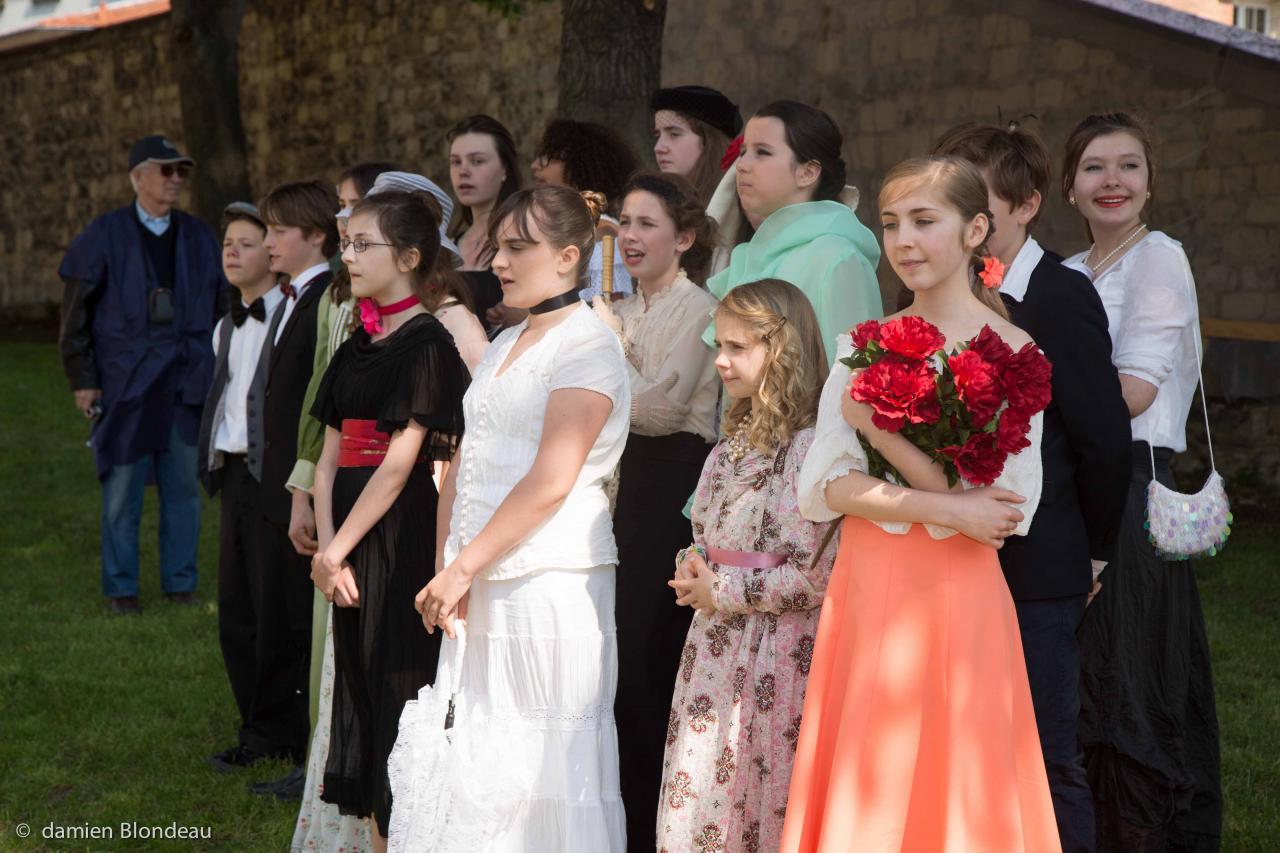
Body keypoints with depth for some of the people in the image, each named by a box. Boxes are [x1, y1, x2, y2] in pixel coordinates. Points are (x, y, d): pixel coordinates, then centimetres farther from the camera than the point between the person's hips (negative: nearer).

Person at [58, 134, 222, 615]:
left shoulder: (198, 238, 10)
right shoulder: (104, 236, -2)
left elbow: (219, 307, 15)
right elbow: (75, 315, -1)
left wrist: (218, 373, 12)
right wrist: (82, 380, -4)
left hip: (188, 384, 3)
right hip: (125, 383, -3)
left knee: (184, 488, 8)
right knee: (122, 492, 2)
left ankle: (180, 583, 19)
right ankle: (120, 589, 13)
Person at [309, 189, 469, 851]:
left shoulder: (428, 344, -9)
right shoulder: (355, 348, 14)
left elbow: (400, 462, -15)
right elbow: (329, 458, 9)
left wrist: (336, 548, -13)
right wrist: (326, 546, -4)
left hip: (403, 541, -8)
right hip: (351, 549, 8)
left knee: (399, 690, -3)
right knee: (359, 691, 11)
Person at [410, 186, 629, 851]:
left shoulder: (589, 348, -9)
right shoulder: (504, 344, 17)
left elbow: (549, 483, -17)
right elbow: (464, 464, 16)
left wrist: (464, 566, -16)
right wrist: (448, 565, 4)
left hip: (549, 582, -8)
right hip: (483, 583, 8)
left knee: (544, 760, -3)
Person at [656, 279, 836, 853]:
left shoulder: (809, 447, -15)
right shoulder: (732, 444, 13)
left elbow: (814, 578, -19)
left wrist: (722, 592, -12)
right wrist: (692, 568, 2)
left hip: (775, 654, -8)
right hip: (716, 646, 8)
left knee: (761, 803, 0)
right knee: (700, 800, 11)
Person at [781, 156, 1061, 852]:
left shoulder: (1011, 353, -6)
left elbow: (1004, 511, -14)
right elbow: (823, 487, -2)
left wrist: (879, 428, -15)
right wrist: (942, 508, -15)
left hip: (951, 602, -4)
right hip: (861, 592, 4)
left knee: (940, 788, 4)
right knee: (858, 796, 9)